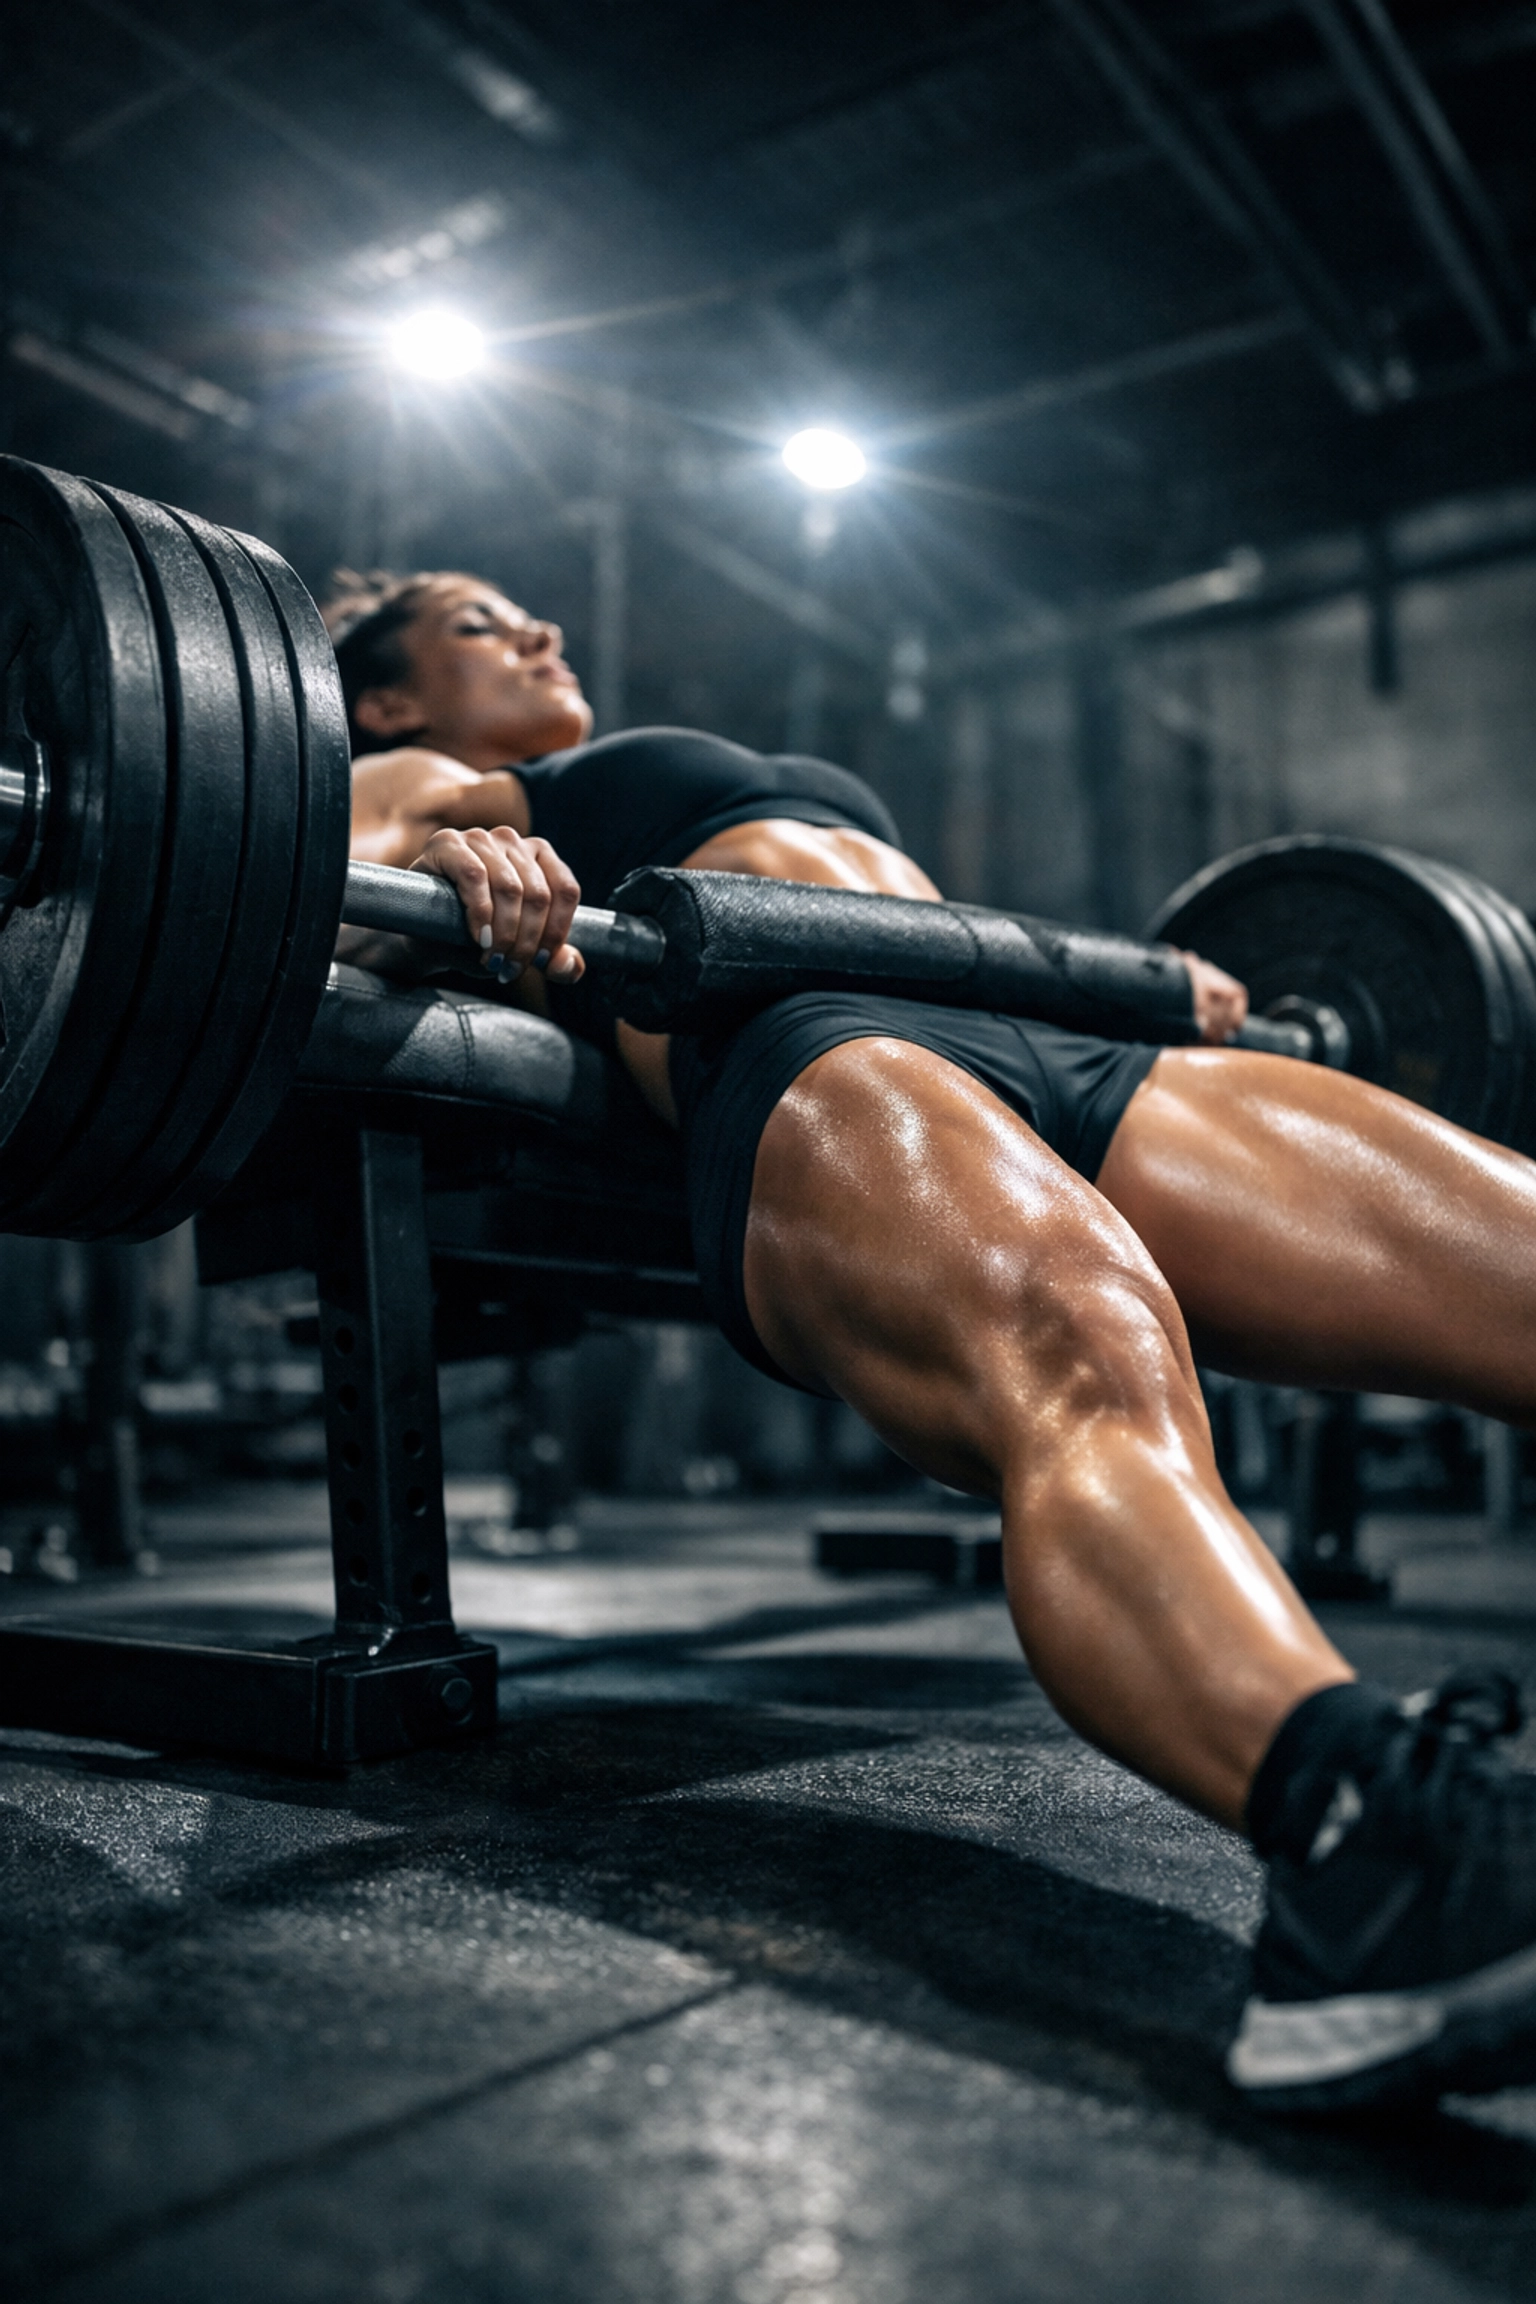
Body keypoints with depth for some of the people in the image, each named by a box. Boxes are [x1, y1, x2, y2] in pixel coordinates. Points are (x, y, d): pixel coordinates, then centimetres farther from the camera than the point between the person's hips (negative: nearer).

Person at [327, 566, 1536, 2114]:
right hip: (799, 1063, -6)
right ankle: (1363, 1833, -61)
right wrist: (446, 871, -18)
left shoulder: (799, 787, 45)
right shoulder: (432, 791, 23)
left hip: (1071, 1055, 7)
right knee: (1082, 1359, -40)